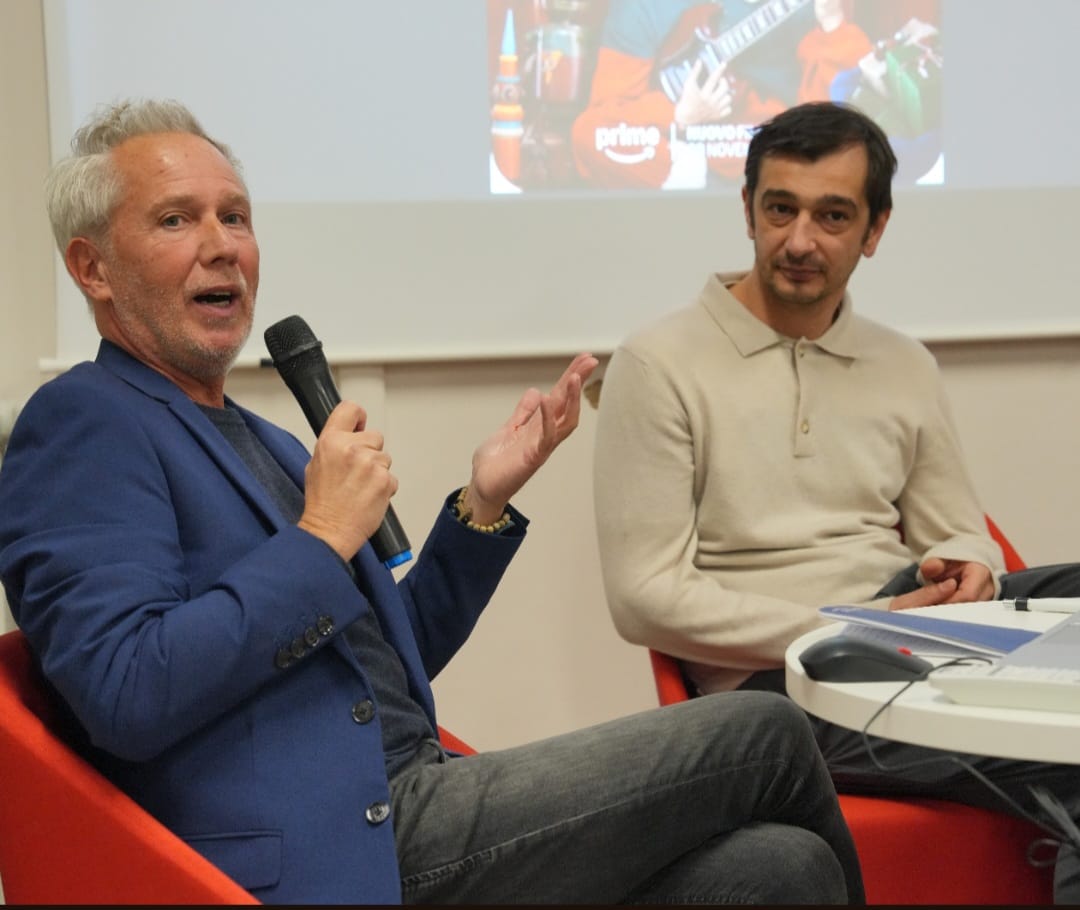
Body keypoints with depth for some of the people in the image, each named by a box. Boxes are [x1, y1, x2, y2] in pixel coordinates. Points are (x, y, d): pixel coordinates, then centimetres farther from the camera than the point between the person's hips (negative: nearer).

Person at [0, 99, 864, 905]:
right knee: (763, 735, -6)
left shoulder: (261, 443, 19)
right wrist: (324, 538, -14)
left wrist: (485, 504, 9)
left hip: (404, 812, 8)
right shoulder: (84, 422, -7)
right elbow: (127, 695, -21)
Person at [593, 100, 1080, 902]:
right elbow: (645, 597, -8)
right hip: (777, 683, -6)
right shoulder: (660, 364, -2)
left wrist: (964, 569, -7)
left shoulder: (907, 368, 15)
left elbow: (961, 536, 20)